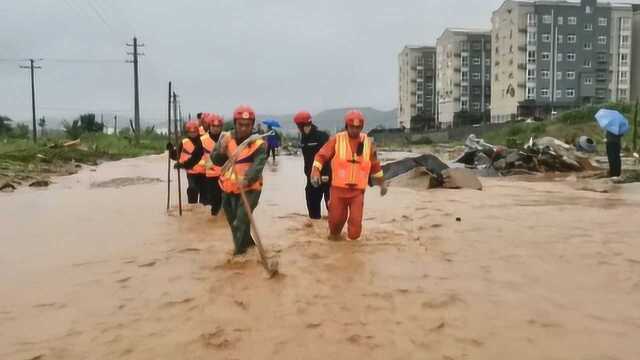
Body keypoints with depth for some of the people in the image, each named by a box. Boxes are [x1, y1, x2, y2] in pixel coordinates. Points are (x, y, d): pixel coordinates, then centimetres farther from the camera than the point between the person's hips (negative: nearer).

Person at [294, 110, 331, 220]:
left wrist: (325, 174, -23)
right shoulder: (303, 137, 11)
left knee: (330, 202, -6)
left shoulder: (322, 136, -14)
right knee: (312, 200, 10)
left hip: (325, 175, -8)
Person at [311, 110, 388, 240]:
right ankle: (334, 235, 41)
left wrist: (382, 183, 18)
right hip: (338, 188, -1)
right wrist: (315, 171, -25)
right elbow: (322, 155, -9)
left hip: (357, 190, 1)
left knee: (356, 221, -5)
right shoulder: (337, 139, -5)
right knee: (336, 217, 10)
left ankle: (352, 240, 21)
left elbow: (375, 165, 13)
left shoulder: (368, 142, 2)